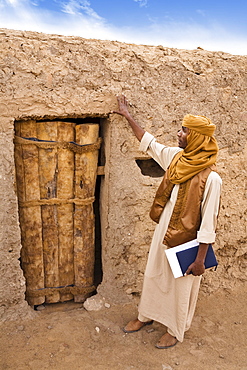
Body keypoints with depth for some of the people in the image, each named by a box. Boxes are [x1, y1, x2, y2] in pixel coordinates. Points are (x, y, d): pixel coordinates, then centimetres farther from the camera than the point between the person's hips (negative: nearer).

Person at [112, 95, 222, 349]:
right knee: (153, 276, 23)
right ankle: (146, 315, 48)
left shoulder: (210, 178, -25)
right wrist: (127, 116, 16)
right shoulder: (176, 157, -6)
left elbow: (208, 222, -21)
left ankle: (175, 330, 40)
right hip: (163, 233, 7)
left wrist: (200, 259, -18)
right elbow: (148, 143, 9)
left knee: (180, 286, 15)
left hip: (185, 242, -6)